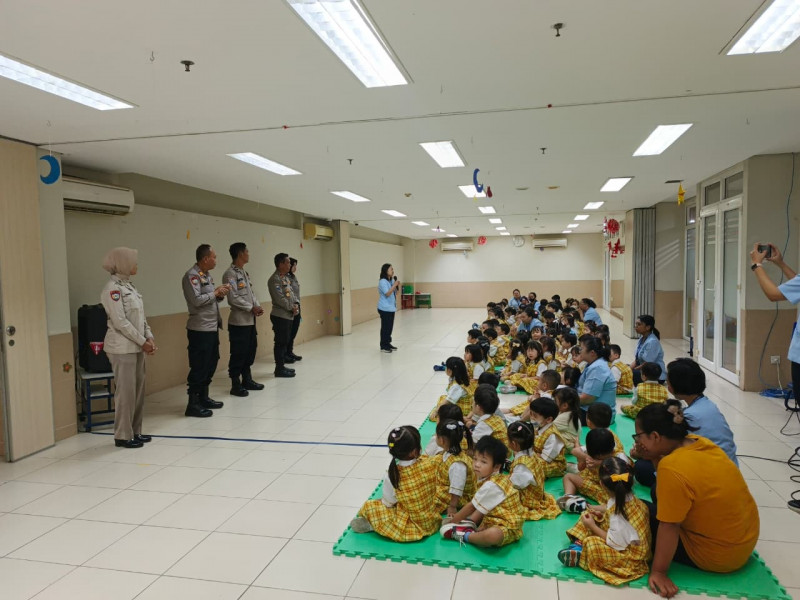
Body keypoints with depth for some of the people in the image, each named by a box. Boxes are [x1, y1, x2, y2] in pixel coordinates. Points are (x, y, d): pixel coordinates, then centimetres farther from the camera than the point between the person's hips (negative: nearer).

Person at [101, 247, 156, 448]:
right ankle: (123, 435, 9)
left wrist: (149, 337, 3)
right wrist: (142, 342, -13)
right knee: (125, 392, -2)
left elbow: (140, 317, 14)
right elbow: (120, 322, -17)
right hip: (122, 348, -8)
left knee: (138, 390, 11)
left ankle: (134, 431, 20)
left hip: (136, 347, 8)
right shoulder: (112, 288, -12)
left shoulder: (128, 285, 14)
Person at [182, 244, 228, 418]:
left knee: (210, 364, 16)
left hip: (212, 328, 9)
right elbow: (197, 300, -23)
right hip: (200, 330, -9)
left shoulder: (207, 275, 16)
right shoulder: (192, 276, -13)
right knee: (199, 367, -4)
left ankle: (203, 397, 27)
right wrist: (215, 292, -12)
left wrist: (220, 294, 3)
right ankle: (193, 404, 3)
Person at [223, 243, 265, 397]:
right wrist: (251, 308, -13)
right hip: (239, 321, -9)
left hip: (250, 320, 9)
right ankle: (236, 385, 8)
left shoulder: (244, 273, 16)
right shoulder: (230, 274, -12)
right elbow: (233, 299, -18)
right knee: (238, 353, -2)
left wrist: (257, 306, 0)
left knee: (250, 350, 14)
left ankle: (247, 380, 26)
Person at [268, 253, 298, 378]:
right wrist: (292, 308, -10)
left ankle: (282, 365, 23)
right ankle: (279, 369, 4)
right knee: (280, 343, -3)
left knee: (285, 342, 14)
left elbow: (292, 294, 17)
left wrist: (296, 304, -2)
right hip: (280, 316, -9)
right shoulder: (275, 279, -15)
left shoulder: (286, 278, 15)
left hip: (289, 316, 9)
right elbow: (280, 299, -20)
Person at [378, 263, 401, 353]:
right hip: (385, 309, -8)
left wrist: (398, 285, -1)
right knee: (385, 327, -4)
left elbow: (396, 292, 16)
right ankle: (383, 346, 2)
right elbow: (387, 293, -21)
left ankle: (388, 344, 21)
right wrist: (394, 285, -19)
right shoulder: (382, 281, -14)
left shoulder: (391, 280, 10)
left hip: (391, 308, 8)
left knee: (390, 327, 12)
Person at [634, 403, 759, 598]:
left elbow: (668, 527, -26)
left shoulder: (672, 469, -31)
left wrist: (658, 571, -17)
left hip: (718, 554, -8)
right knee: (660, 496, 17)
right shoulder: (697, 442, -6)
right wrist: (655, 458, -7)